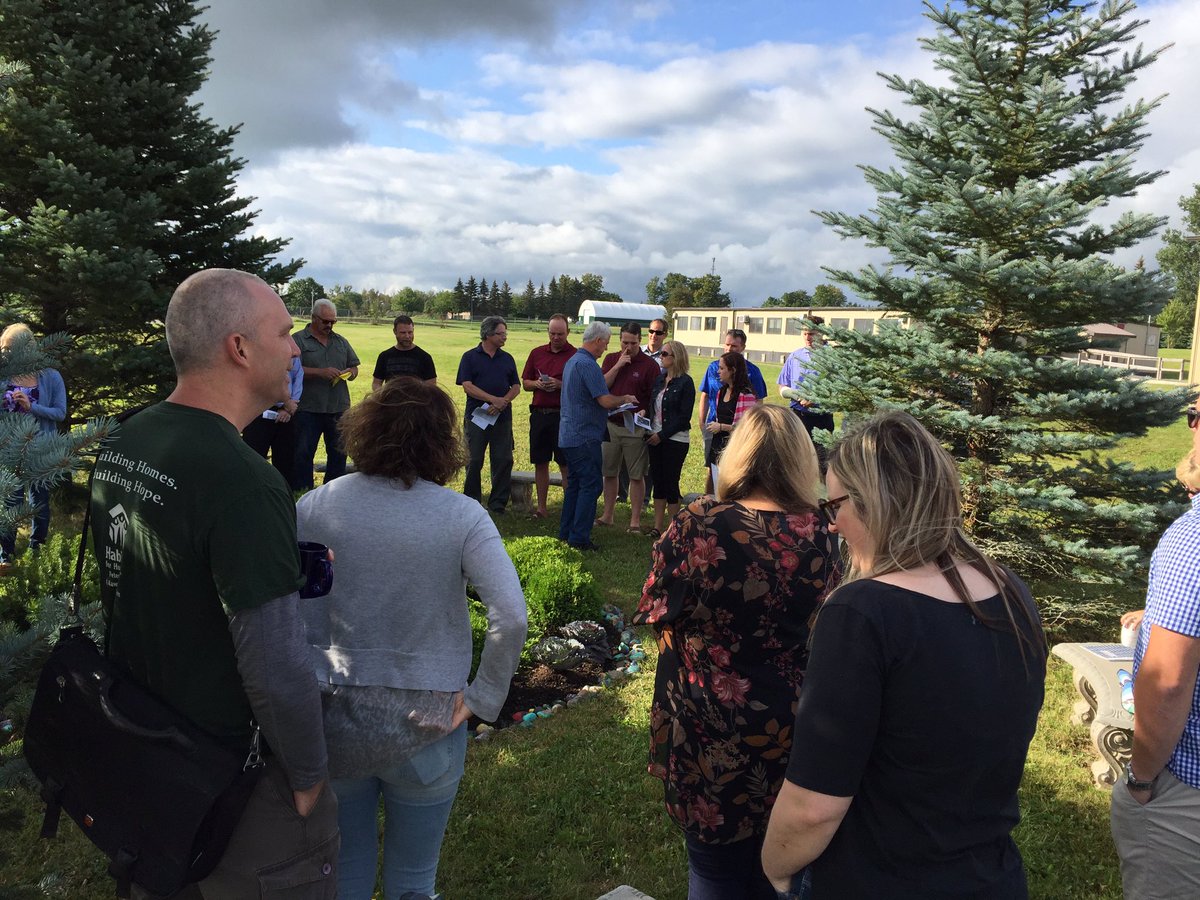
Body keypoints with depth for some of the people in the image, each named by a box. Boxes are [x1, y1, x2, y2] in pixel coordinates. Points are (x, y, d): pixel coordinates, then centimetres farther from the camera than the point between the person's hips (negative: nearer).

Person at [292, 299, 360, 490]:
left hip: (339, 408, 5)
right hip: (308, 409, -5)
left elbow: (354, 367, 19)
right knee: (303, 453, 1)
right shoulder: (299, 339, -1)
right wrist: (320, 372, -21)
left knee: (338, 453, 11)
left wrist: (349, 374, -4)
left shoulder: (341, 341, 15)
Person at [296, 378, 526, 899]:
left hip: (331, 721, 2)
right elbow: (512, 618, -20)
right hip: (424, 727, -2)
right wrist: (482, 700, -9)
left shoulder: (312, 507, -7)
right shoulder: (461, 516, -13)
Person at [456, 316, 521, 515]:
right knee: (474, 462, 2)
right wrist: (494, 399, -16)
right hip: (476, 416, -3)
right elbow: (467, 386, -8)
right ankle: (472, 504, 14)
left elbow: (516, 387, 9)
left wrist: (503, 402, -11)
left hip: (502, 417, 3)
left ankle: (498, 504, 12)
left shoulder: (507, 359, 12)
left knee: (503, 461, 2)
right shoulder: (470, 357, 1)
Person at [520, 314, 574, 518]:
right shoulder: (537, 353, 12)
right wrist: (537, 384, -5)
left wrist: (560, 385, -19)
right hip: (539, 414, 5)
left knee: (565, 464, -2)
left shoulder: (575, 356, -3)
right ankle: (541, 508, 19)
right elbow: (525, 383, 16)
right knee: (540, 463, 9)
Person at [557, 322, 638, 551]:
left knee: (575, 483, 17)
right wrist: (624, 399, -4)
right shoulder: (588, 365, -18)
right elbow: (605, 400, -22)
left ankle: (566, 532, 22)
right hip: (585, 436, -10)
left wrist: (618, 401, 16)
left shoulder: (573, 361, 15)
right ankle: (579, 537, -3)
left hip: (569, 435, 10)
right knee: (591, 485, -5)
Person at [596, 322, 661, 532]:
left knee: (636, 475, 2)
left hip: (636, 427, -4)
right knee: (609, 472, 12)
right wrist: (618, 366, -11)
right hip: (611, 424, 4)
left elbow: (654, 399, -3)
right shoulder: (611, 359, 8)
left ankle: (635, 520, 8)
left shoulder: (649, 365, -4)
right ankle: (608, 514, 24)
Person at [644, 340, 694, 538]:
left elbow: (684, 417, -13)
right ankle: (657, 528, 16)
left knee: (670, 484, -1)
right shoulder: (659, 379, 11)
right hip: (656, 438, 6)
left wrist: (662, 435, -14)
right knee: (658, 482, 9)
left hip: (675, 440, -6)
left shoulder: (685, 382, -9)